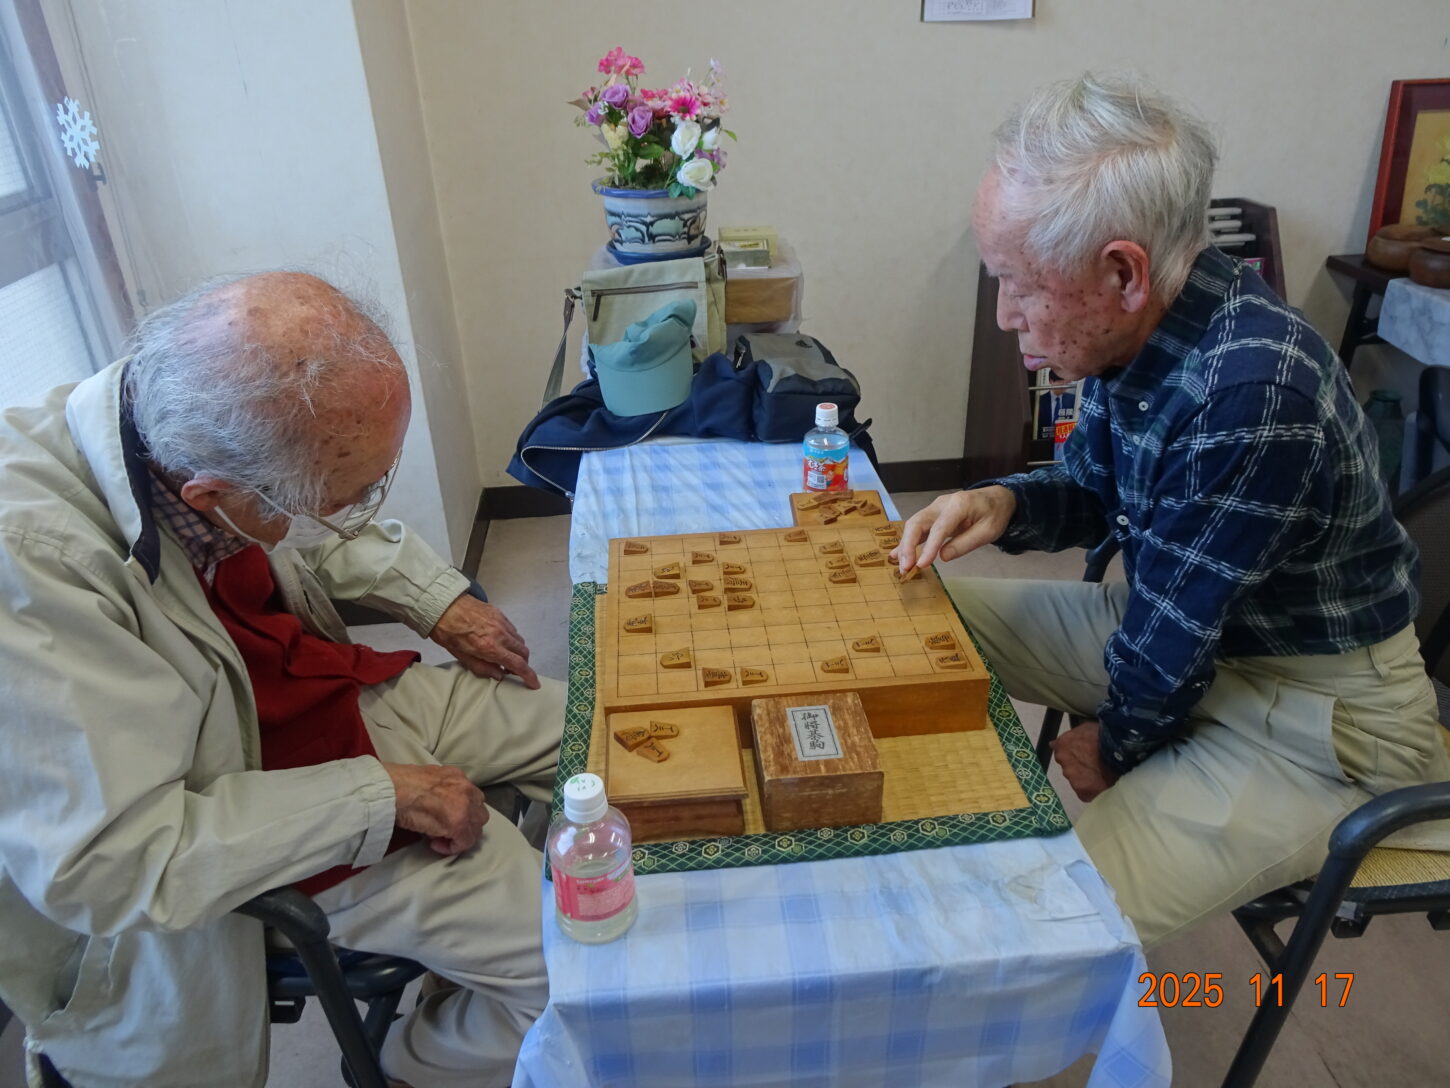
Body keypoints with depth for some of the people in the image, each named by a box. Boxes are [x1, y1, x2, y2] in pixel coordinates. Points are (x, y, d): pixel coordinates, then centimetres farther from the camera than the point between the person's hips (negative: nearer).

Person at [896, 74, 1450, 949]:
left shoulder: (1251, 391, -33)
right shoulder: (1140, 324, -8)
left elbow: (1175, 637, -23)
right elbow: (1095, 488, 9)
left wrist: (1118, 746, -4)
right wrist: (1007, 504, -12)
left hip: (1313, 712, -8)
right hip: (1174, 631, 8)